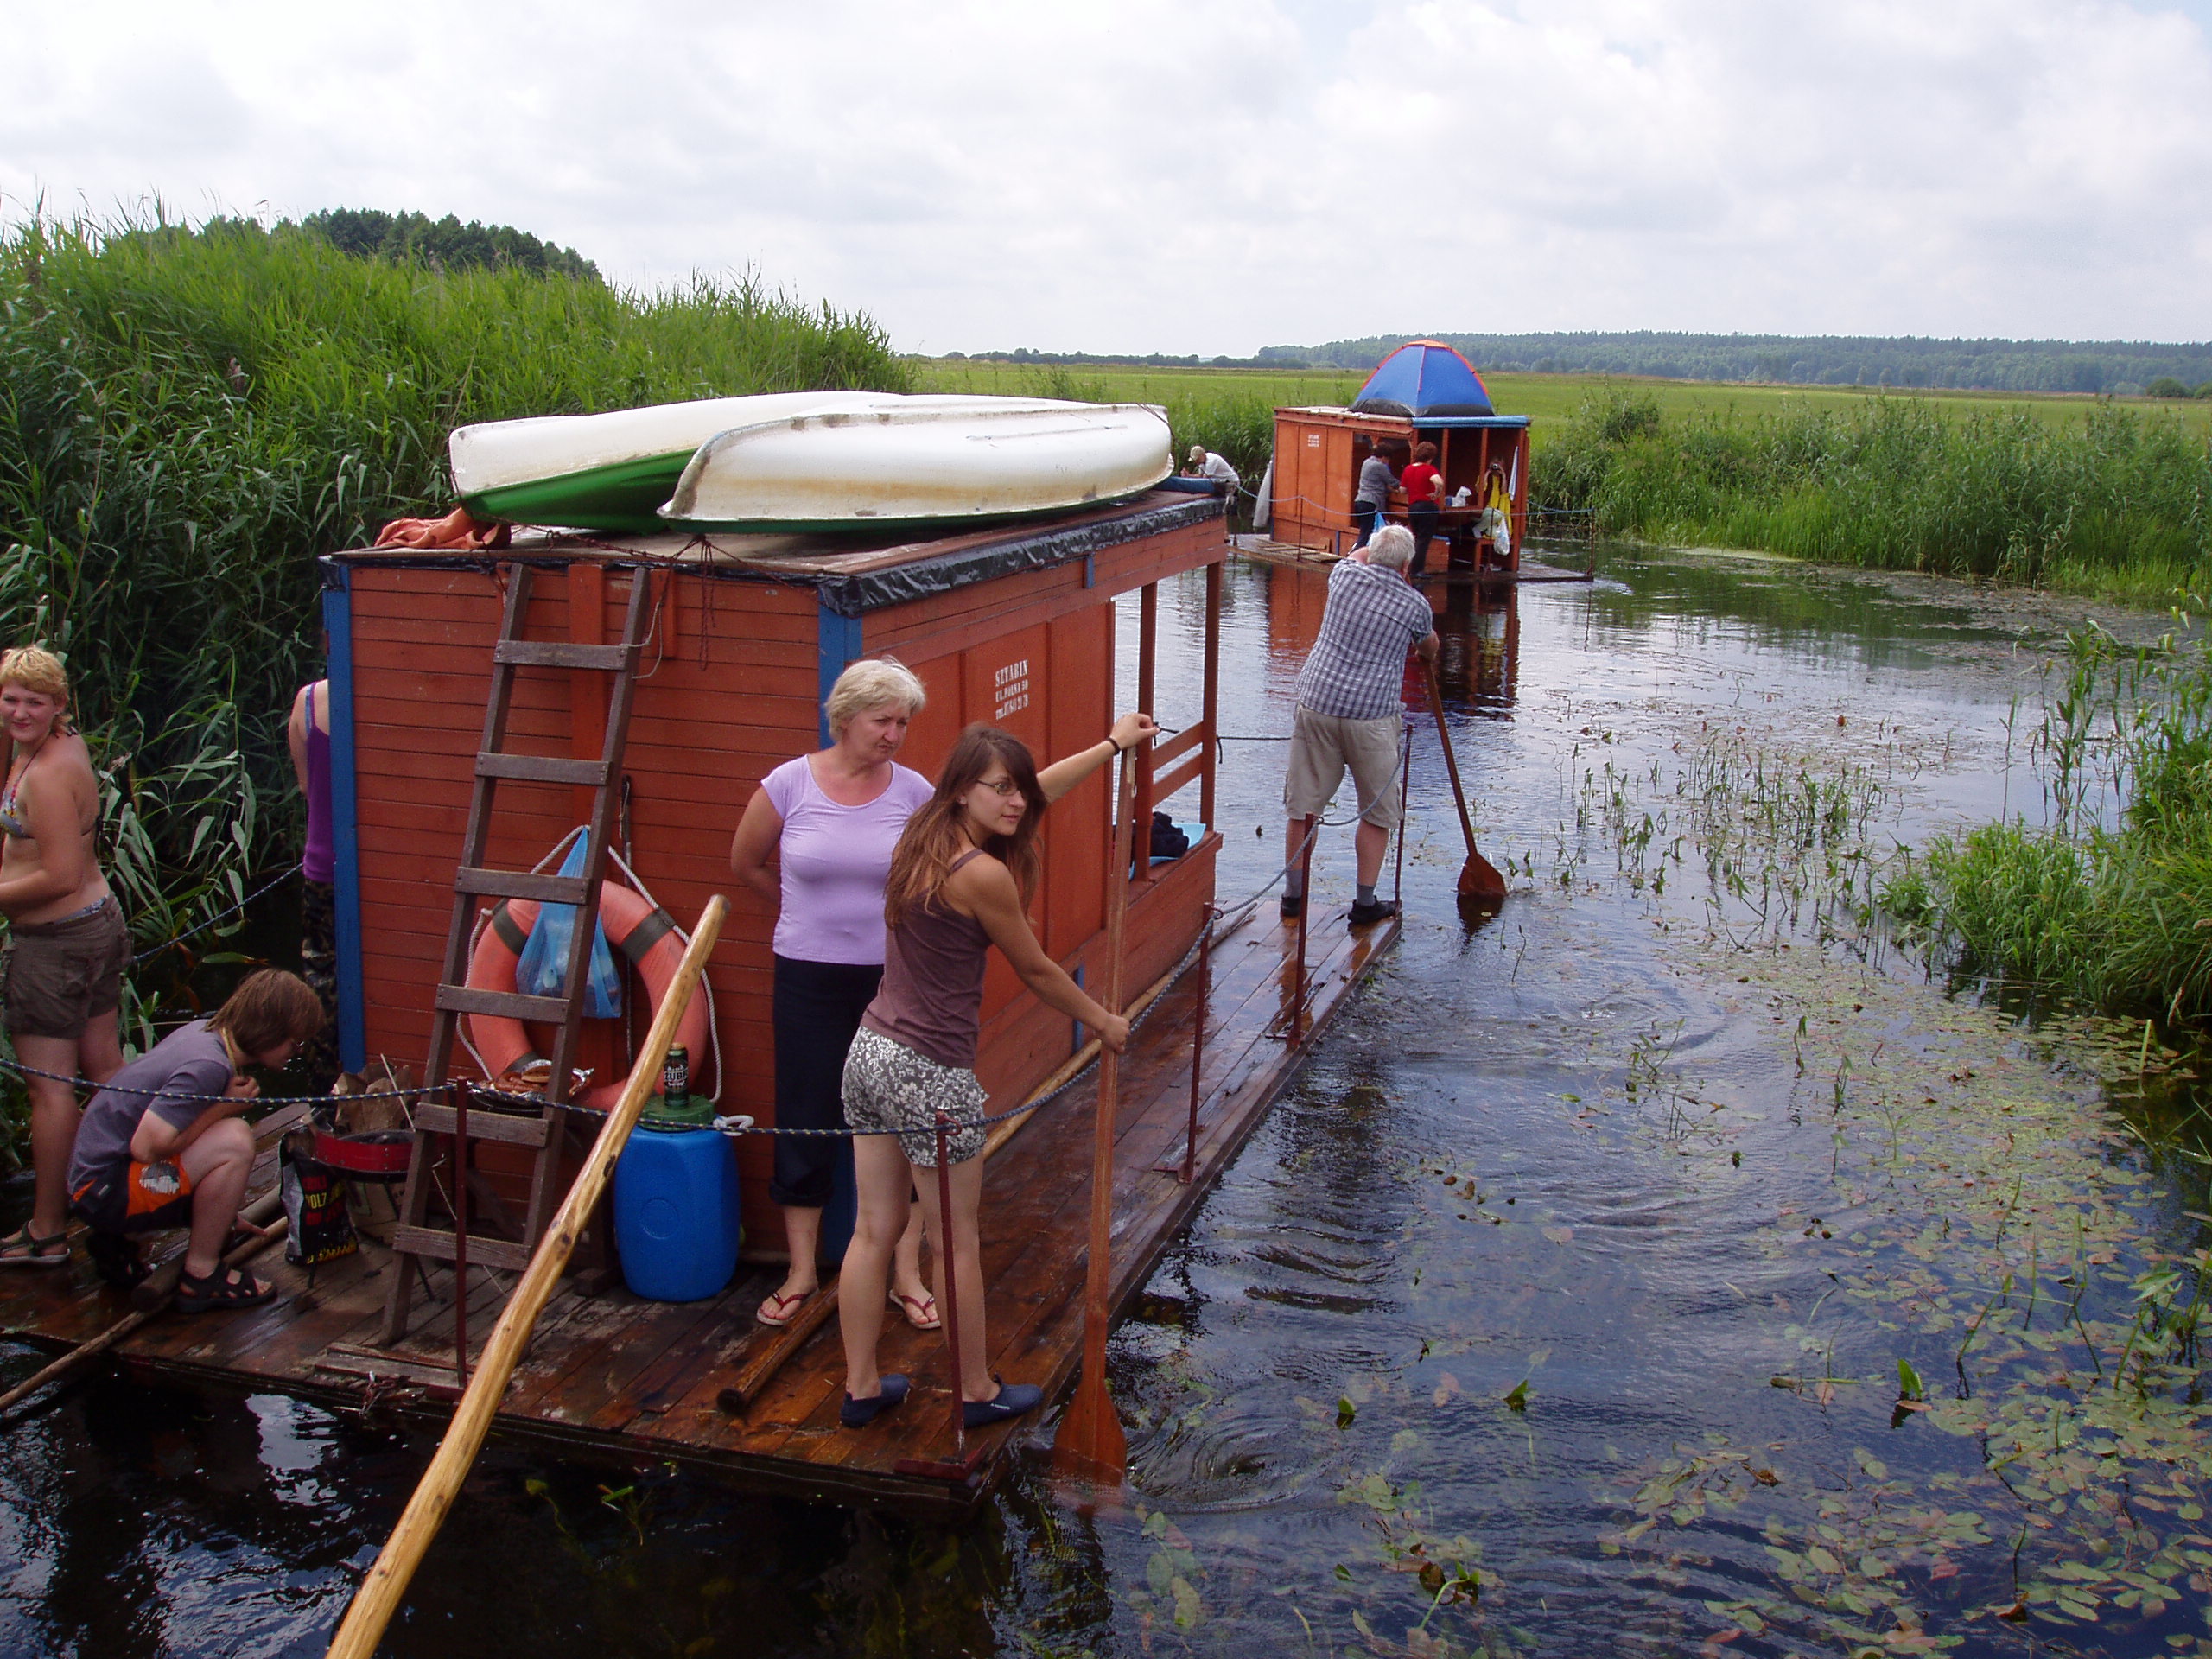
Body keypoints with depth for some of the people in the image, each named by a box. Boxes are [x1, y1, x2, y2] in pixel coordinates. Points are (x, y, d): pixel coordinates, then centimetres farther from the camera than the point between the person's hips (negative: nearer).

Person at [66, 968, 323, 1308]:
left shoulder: (206, 1030, 3)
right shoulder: (209, 1066, -25)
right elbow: (147, 1147, -29)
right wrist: (224, 1107, -18)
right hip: (104, 1187, -10)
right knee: (234, 1141, -25)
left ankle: (119, 1241, 19)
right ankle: (201, 1276, -12)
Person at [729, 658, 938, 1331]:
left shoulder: (914, 792, -5)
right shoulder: (790, 784, -6)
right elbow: (746, 863, 10)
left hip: (892, 977, 0)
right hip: (808, 978, 0)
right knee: (805, 1122, 8)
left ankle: (907, 1276, 16)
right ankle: (801, 1270, 23)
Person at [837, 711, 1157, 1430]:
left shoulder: (924, 837, 6)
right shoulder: (982, 873, -19)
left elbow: (1036, 789, 21)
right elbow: (1036, 971, -5)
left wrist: (1112, 743, 32)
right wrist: (1102, 1022, 13)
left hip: (869, 1053, 8)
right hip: (930, 1073, -8)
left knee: (874, 1230, 16)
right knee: (957, 1244, 8)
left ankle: (860, 1388, 27)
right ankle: (977, 1393, 24)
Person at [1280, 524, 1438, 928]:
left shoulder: (1346, 576, 4)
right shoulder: (1414, 604, 1)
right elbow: (1429, 648, 24)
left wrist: (1377, 551, 49)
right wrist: (1427, 659, 46)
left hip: (1316, 703, 3)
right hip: (1371, 716, -3)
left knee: (1304, 804, 10)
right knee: (1377, 812, 10)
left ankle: (1293, 894, 18)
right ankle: (1365, 902, 13)